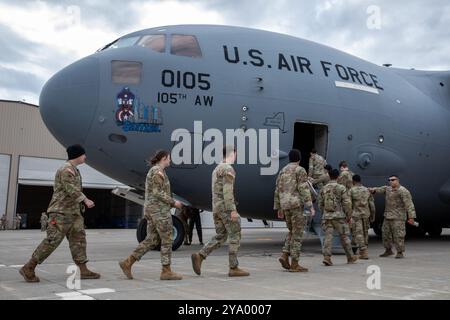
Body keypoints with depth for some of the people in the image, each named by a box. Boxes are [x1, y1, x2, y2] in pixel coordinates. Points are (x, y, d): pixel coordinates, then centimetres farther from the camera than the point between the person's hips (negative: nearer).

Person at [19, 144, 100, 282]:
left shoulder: (73, 170, 19)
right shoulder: (66, 169, -12)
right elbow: (71, 190, -22)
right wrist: (85, 200, -18)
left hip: (73, 212, 10)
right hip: (61, 212, -10)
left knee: (78, 239, 2)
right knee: (52, 240, -10)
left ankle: (84, 271, 1)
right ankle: (28, 268, -1)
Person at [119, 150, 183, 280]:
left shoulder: (153, 172, 19)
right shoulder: (158, 171, -13)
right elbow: (158, 193, -20)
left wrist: (170, 203, 19)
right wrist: (173, 202, -11)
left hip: (152, 210, 10)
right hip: (160, 210, -10)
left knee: (151, 240, 9)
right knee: (167, 240, -3)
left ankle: (127, 263, 6)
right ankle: (166, 271, 2)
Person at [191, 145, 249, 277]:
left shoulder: (217, 169, 20)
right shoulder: (228, 169, -12)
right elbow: (227, 191, -21)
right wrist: (233, 210, -22)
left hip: (217, 208, 9)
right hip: (226, 207, -9)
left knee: (220, 237, 10)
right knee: (235, 236, -1)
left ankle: (199, 256, -5)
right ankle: (234, 268, 1)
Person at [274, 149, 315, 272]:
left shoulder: (283, 171, 17)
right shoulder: (300, 170, -3)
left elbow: (278, 190, 16)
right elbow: (303, 189, -14)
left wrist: (278, 208, 20)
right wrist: (310, 205, -16)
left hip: (285, 205, 7)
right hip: (296, 204, -7)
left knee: (292, 232, 18)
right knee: (297, 234, -3)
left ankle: (285, 255, 1)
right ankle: (294, 264, -3)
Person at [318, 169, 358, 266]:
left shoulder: (323, 189, 7)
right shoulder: (341, 188, -5)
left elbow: (320, 204, 12)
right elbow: (347, 203, -7)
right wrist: (349, 216, 1)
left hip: (326, 217, 3)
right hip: (339, 216, -3)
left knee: (328, 237, 1)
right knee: (344, 237, 9)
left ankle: (326, 257, -11)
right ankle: (350, 257, 22)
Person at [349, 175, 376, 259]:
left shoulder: (351, 190, -6)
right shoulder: (367, 190, 6)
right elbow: (372, 204, 5)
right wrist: (372, 216, 13)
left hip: (355, 215, -4)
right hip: (366, 214, 4)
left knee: (358, 233, -2)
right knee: (365, 233, 15)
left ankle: (364, 253, -7)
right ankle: (364, 251, 22)